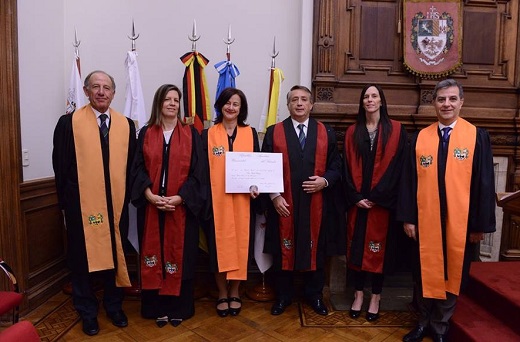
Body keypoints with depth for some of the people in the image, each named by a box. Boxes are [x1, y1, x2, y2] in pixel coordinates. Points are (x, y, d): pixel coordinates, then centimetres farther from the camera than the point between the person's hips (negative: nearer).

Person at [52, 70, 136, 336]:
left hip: (116, 204, 3)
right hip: (82, 205, -2)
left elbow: (131, 165, 8)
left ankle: (114, 305, 33)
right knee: (83, 257, 10)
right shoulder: (69, 123, -3)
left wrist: (126, 196, 3)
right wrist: (66, 202, -3)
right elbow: (61, 166, -2)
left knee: (116, 255, 13)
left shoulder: (126, 125, 6)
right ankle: (87, 311, 29)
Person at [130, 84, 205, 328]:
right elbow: (138, 169, 2)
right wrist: (150, 195, -14)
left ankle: (179, 307, 22)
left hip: (182, 206, -1)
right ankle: (157, 306, 22)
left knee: (180, 254, 6)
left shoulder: (191, 134, 3)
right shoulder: (146, 133, 6)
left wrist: (179, 198, -14)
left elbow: (197, 171, -3)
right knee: (155, 254, 8)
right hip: (151, 205, 1)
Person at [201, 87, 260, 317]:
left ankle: (234, 292, 24)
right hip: (216, 200, 0)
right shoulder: (208, 134, 5)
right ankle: (222, 294, 21)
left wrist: (256, 186, -11)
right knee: (219, 245, 4)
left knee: (240, 244, 6)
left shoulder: (250, 133, 7)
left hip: (242, 200, 1)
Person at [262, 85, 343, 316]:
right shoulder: (274, 132, 3)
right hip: (283, 204, -1)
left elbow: (336, 166, 7)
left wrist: (324, 181, -12)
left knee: (315, 249, 12)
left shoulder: (326, 133, 7)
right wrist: (274, 196, -10)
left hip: (316, 204, 1)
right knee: (283, 250, 9)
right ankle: (283, 296, 27)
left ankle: (314, 295, 31)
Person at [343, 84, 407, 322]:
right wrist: (355, 197, -8)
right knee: (356, 246, 6)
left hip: (383, 201, -2)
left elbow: (396, 166, -6)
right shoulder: (352, 132, 7)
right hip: (357, 201, 2)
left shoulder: (396, 130, 0)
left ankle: (375, 298, 20)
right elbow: (348, 167, 3)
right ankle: (358, 295, 20)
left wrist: (376, 196, -11)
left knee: (379, 248, 5)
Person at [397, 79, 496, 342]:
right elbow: (409, 180, 1)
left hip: (461, 222, -1)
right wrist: (407, 217, -3)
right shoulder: (420, 138, 2)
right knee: (425, 273, 12)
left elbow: (484, 182, -3)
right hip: (425, 220, 1)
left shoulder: (477, 137, -2)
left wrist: (481, 224, -5)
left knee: (452, 274, 12)